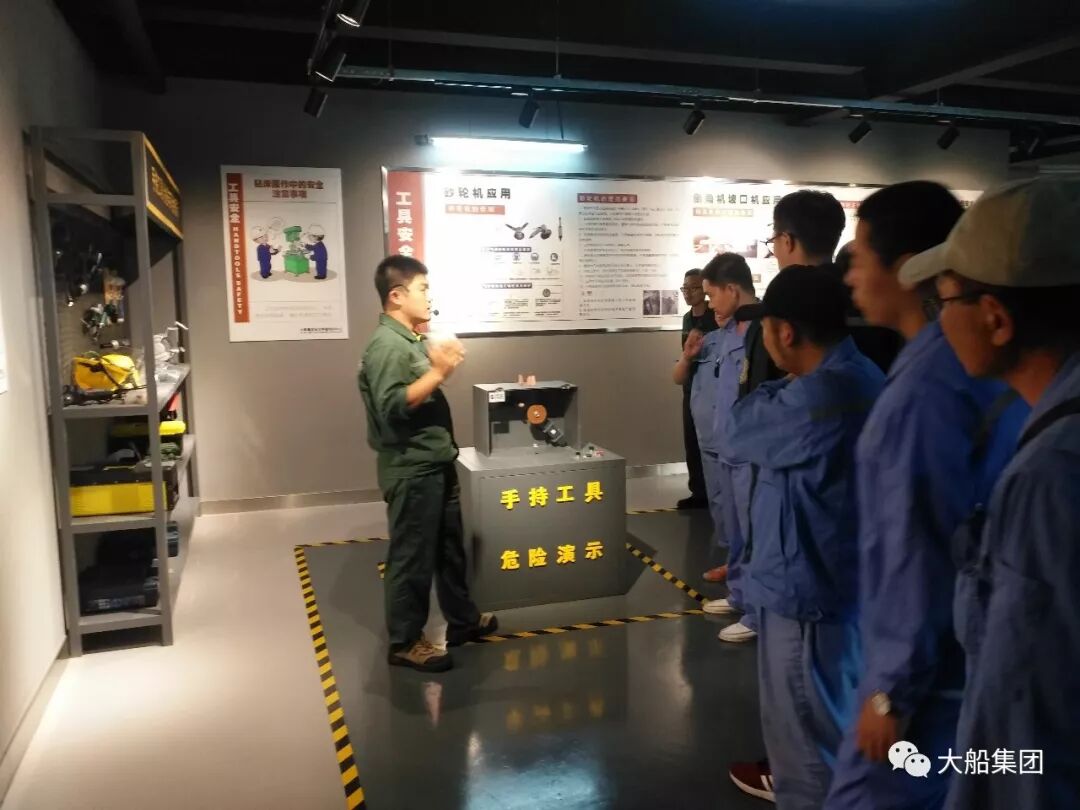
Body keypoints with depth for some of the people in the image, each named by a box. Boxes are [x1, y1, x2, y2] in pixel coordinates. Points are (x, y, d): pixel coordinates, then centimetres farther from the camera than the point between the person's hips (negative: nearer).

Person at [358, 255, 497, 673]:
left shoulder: (413, 339, 12)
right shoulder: (386, 345, -17)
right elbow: (392, 407, -27)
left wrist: (442, 366, 8)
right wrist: (438, 372, -25)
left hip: (436, 464, 10)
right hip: (411, 470, -10)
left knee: (450, 547, 20)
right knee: (412, 557, 2)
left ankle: (462, 621, 35)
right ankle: (405, 642, 16)